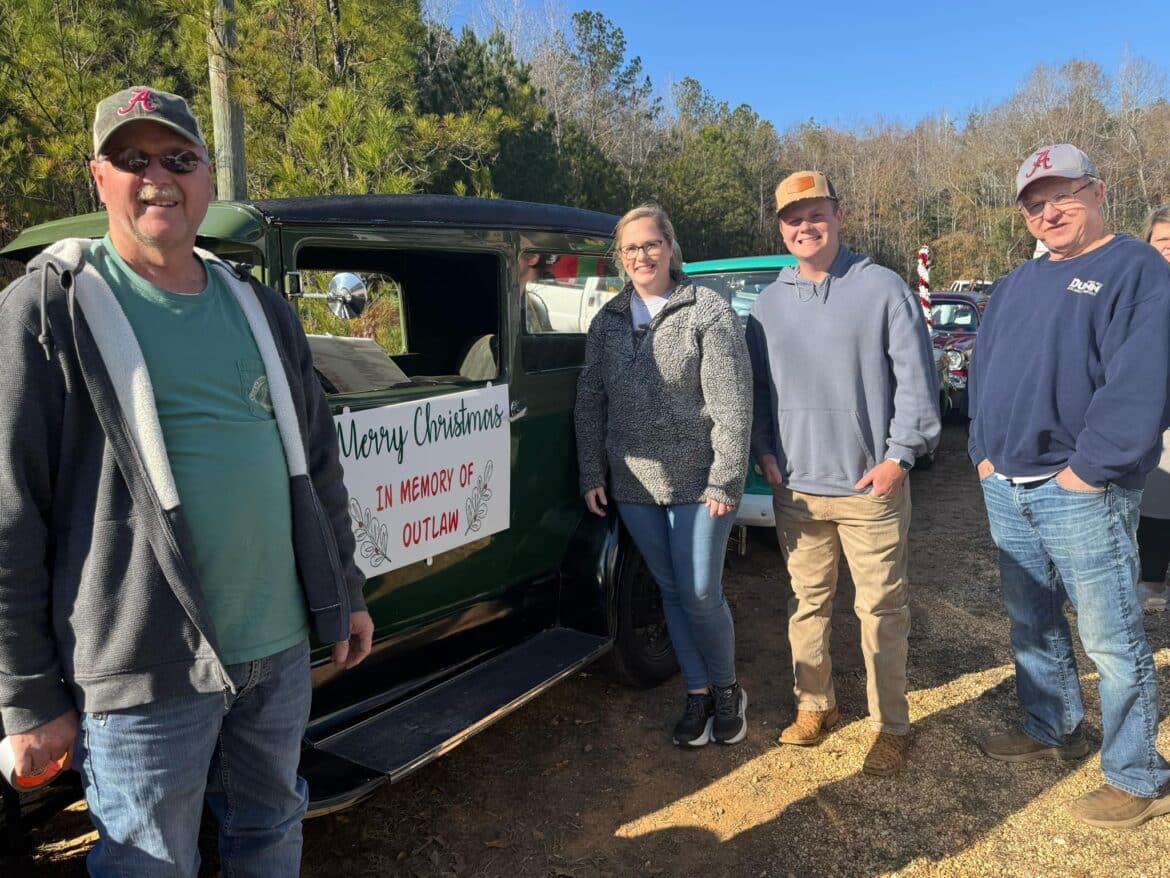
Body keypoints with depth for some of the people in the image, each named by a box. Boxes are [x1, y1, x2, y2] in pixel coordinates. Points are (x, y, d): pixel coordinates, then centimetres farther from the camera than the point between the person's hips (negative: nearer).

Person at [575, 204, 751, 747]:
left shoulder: (707, 310, -7)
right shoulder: (607, 320, 8)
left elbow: (732, 404, -11)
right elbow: (590, 401, 9)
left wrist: (725, 479, -14)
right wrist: (592, 474, 5)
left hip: (697, 481, -4)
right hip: (634, 485, 4)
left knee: (701, 595, 2)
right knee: (671, 592, 14)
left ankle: (726, 690, 28)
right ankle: (697, 693, 30)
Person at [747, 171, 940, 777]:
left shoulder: (882, 288, -2)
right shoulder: (768, 303, 10)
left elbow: (916, 378, -5)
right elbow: (755, 386, 15)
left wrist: (899, 455, -10)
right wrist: (763, 451, 5)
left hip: (870, 485, -3)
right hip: (795, 487, 4)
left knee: (881, 609, 5)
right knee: (807, 603, 14)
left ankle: (891, 725, 20)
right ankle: (815, 704, 31)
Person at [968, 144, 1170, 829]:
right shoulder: (1019, 282, 16)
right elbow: (984, 370, 17)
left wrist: (1086, 471, -19)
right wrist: (985, 453, 7)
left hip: (1080, 493, -7)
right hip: (1006, 488, 7)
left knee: (1112, 641, 1)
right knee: (1032, 624, 18)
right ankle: (1052, 732, 35)